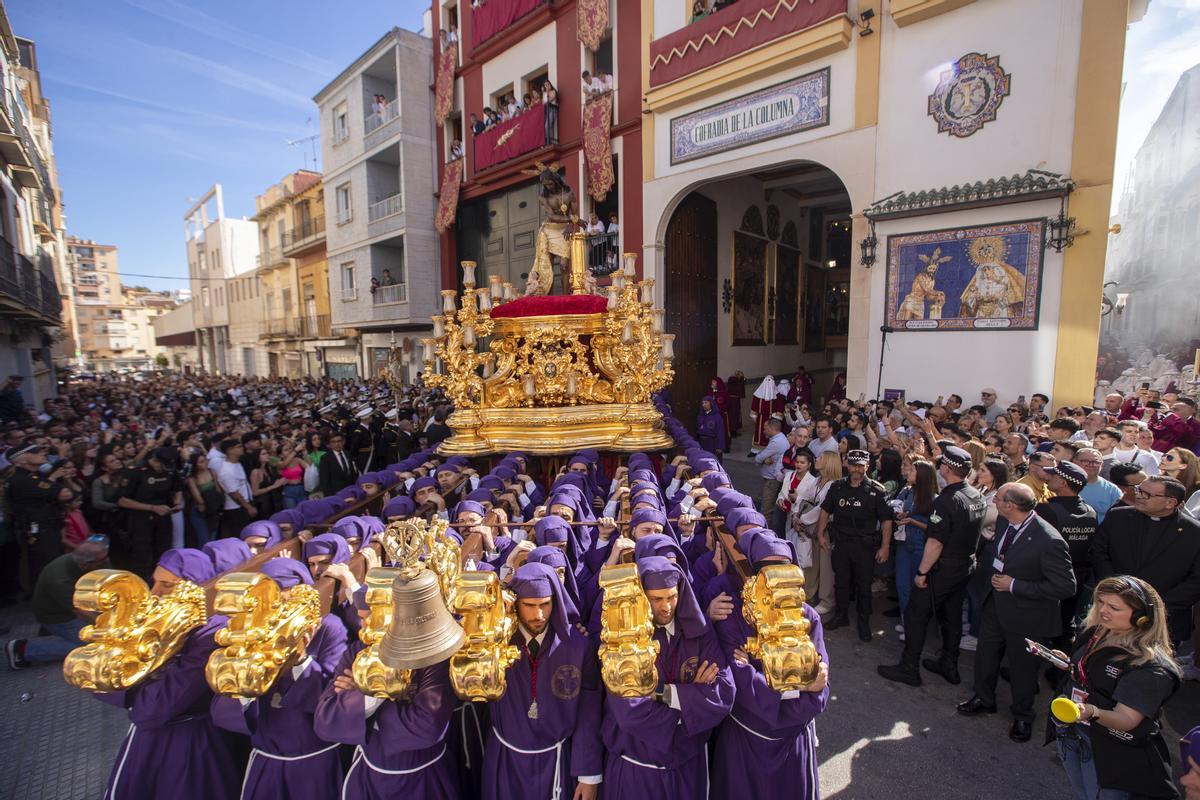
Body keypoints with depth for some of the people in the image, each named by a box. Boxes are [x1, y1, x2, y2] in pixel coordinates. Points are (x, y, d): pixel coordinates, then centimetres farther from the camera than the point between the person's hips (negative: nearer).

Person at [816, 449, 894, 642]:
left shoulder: (876, 491, -8)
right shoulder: (837, 487, 3)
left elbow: (886, 520, -6)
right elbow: (825, 510, 12)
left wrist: (885, 547, -9)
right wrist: (821, 534, 9)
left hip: (865, 546, -3)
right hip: (841, 542, 3)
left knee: (864, 584, 8)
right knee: (840, 581, 14)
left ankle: (864, 622, 25)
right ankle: (841, 615, 32)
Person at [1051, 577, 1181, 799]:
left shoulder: (1151, 667, -23)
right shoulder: (1095, 632, -3)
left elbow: (1127, 720, -27)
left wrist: (1092, 712, -43)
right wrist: (1067, 664, -1)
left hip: (1111, 753, -6)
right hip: (1070, 734, 7)